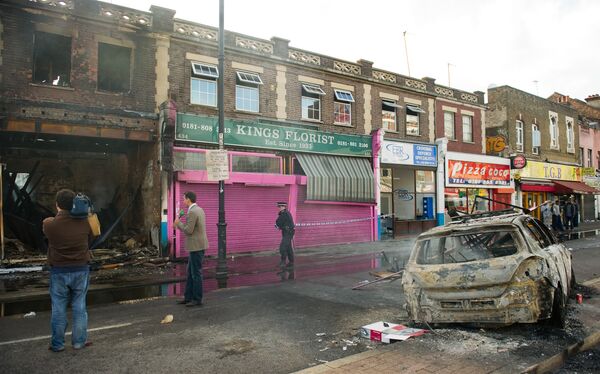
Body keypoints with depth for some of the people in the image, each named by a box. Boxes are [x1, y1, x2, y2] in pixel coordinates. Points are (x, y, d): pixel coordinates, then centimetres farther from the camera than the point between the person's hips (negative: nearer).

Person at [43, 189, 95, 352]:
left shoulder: (49, 223, -14)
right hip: (81, 269, 1)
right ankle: (79, 341, 19)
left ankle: (57, 344, 20)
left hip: (59, 271, -1)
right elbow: (91, 236, 6)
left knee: (59, 308, 11)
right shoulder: (84, 222, -10)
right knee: (79, 306, 12)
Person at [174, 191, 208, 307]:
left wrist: (178, 223, -4)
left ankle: (197, 300, 7)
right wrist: (180, 225, 16)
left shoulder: (192, 212, -18)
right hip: (197, 246, 10)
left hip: (197, 247, -10)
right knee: (190, 272, 16)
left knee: (196, 273, -1)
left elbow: (188, 231, -19)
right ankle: (188, 297, 23)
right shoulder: (199, 210, 13)